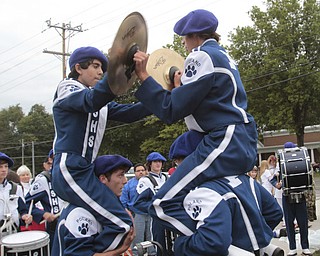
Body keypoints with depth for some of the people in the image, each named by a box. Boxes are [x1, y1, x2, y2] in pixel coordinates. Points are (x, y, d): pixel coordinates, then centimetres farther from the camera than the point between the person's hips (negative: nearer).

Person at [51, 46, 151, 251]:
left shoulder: (99, 101, 21)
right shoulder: (67, 90, -4)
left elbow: (128, 113, 9)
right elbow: (92, 100, -28)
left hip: (84, 170, 9)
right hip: (70, 171, -9)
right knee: (122, 225, -15)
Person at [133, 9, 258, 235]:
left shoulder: (202, 56, -9)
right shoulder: (223, 56, 20)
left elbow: (171, 110, -14)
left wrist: (143, 75, -8)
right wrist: (182, 85, 35)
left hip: (226, 144, -10)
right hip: (243, 143, 10)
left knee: (164, 204, -14)